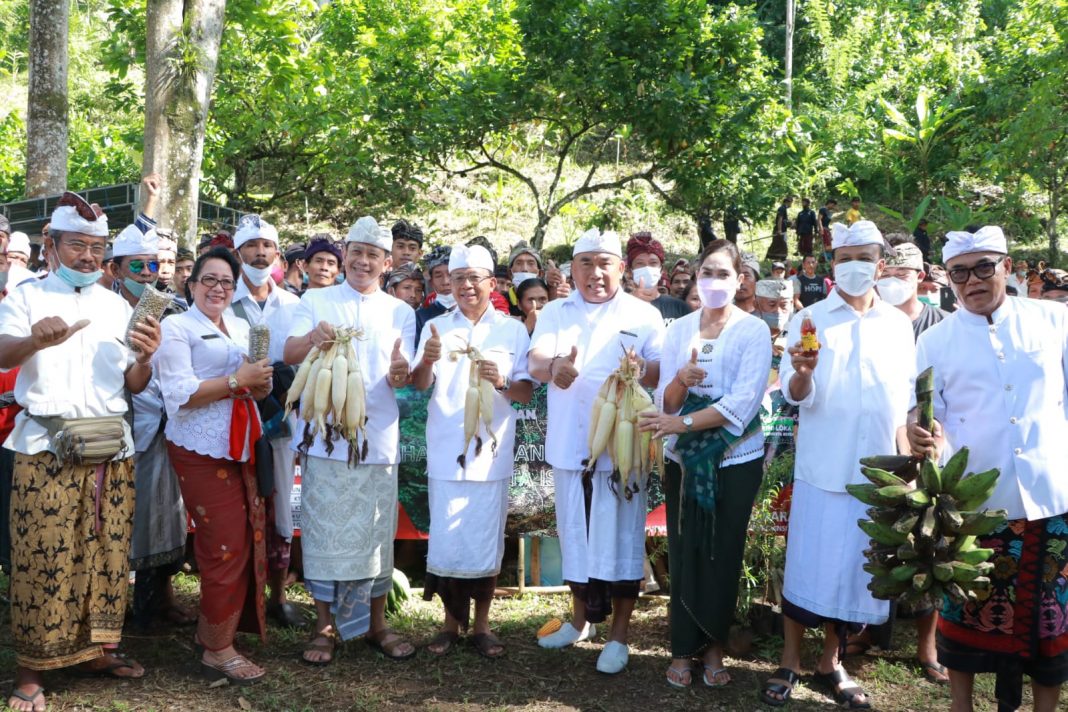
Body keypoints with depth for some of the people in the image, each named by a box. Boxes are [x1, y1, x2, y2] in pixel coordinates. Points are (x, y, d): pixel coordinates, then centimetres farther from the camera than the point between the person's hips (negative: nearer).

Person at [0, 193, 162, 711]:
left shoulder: (118, 307, 14)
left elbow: (132, 385, 10)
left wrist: (146, 357, -12)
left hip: (111, 446, 4)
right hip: (47, 445, -4)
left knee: (107, 552, 6)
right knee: (44, 556, -5)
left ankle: (97, 648, 19)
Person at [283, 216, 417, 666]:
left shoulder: (400, 312, 11)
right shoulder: (315, 301, 6)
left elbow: (400, 379, 2)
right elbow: (289, 355, -9)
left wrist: (401, 373, -23)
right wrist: (312, 337, -31)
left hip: (378, 439, 2)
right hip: (325, 437, -1)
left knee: (375, 534, 8)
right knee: (324, 533, 2)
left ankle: (376, 624, 22)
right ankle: (326, 626, 16)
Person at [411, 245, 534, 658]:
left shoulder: (513, 330, 5)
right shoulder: (436, 328, 7)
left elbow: (526, 393, 3)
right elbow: (420, 385, -4)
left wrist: (503, 382, -19)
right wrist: (427, 361, -26)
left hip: (491, 450, 0)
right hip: (446, 451, 0)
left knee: (487, 539, 5)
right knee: (447, 540, 3)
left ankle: (481, 624, 19)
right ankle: (452, 621, 20)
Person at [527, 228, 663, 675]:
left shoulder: (644, 315, 2)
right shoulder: (554, 313, 6)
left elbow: (662, 369, -4)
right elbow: (535, 362, -10)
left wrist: (642, 370, -28)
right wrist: (553, 367, -34)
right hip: (569, 444, 3)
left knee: (620, 536, 1)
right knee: (575, 532, 15)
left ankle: (618, 636, 14)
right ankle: (580, 620, 33)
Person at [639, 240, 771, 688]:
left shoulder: (753, 331, -6)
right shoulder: (678, 329, 4)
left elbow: (743, 401, -17)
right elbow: (666, 402, -1)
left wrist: (685, 421, -22)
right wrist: (680, 380, -22)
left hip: (736, 458, -2)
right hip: (684, 457, 2)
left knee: (723, 554, 6)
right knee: (684, 552, 6)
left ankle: (714, 645, 23)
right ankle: (683, 649, 18)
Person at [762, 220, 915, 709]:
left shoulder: (898, 324, 9)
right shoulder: (810, 320, 1)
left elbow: (906, 394, 14)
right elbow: (795, 394, -9)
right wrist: (803, 372, -31)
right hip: (822, 467, -3)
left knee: (854, 570, 9)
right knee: (807, 567, 0)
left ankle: (831, 662, 24)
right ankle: (790, 662, 14)